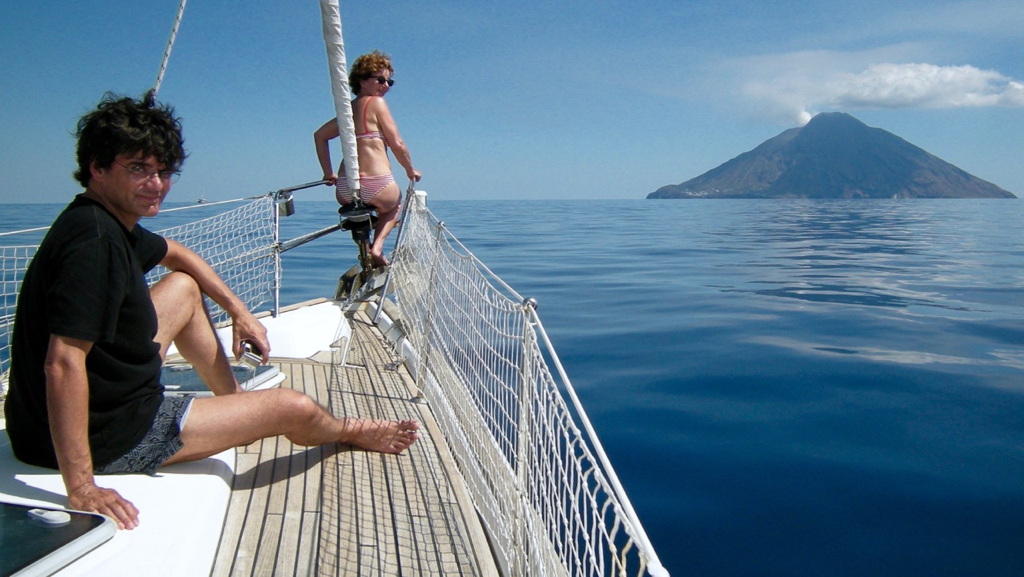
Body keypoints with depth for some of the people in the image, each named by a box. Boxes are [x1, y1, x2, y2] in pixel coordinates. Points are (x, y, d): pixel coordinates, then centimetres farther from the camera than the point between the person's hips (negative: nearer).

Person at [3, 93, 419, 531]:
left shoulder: (112, 223, 3)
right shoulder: (93, 239, -27)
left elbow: (175, 254, 24)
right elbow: (63, 363, -34)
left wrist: (238, 310, 21)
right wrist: (81, 489, -35)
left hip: (113, 395, 10)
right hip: (108, 440, -10)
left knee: (184, 287, 22)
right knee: (295, 408, -3)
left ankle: (236, 399, 35)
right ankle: (348, 431, 33)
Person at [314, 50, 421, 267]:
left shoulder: (349, 108, 17)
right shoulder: (376, 103, -3)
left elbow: (319, 135, 24)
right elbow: (397, 145, -5)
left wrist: (328, 173, 24)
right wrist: (411, 171, 11)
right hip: (376, 186, -5)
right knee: (395, 205, 31)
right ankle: (377, 246, 8)